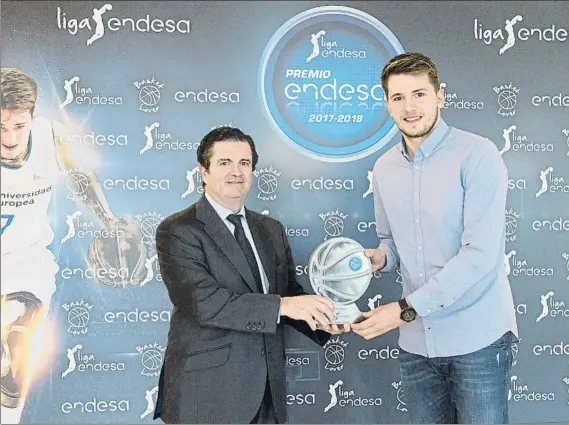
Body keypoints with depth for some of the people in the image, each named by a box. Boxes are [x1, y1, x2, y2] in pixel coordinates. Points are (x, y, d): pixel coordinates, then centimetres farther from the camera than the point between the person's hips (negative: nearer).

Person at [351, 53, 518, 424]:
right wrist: (380, 257, -6)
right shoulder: (384, 169, 6)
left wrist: (405, 309, -21)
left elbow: (480, 253, -20)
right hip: (416, 341, 5)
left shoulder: (477, 154, -12)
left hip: (477, 337, -5)